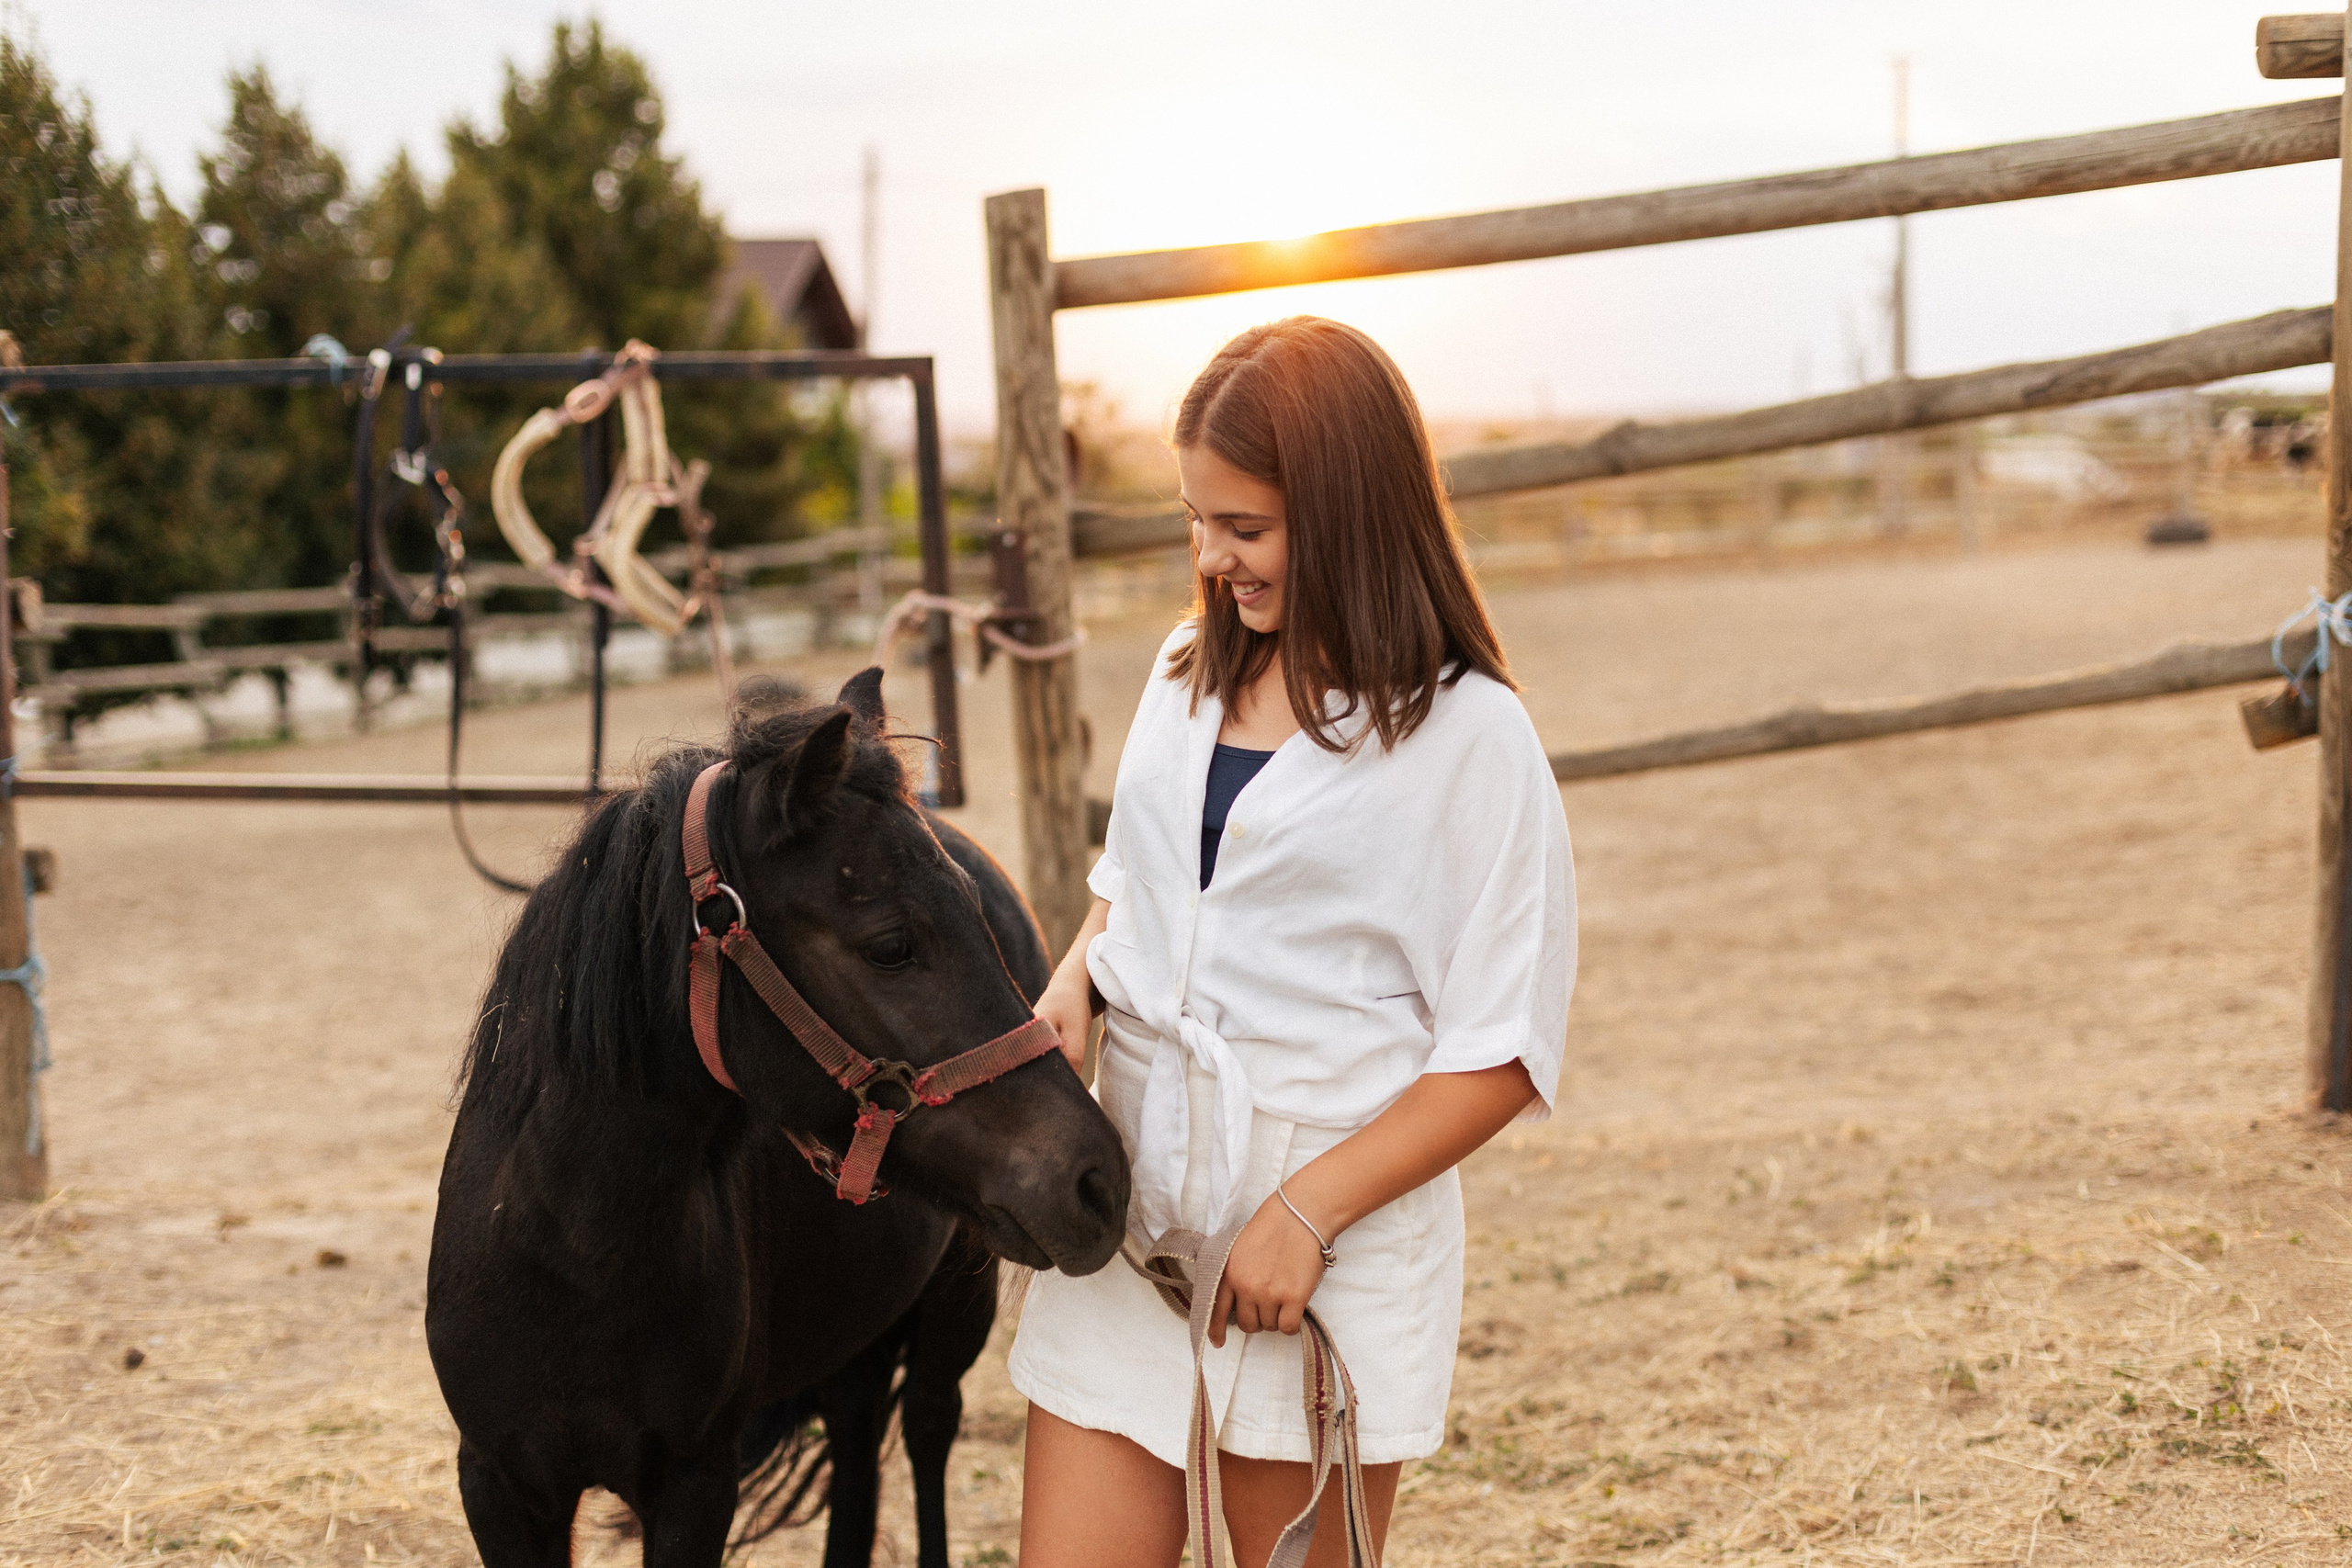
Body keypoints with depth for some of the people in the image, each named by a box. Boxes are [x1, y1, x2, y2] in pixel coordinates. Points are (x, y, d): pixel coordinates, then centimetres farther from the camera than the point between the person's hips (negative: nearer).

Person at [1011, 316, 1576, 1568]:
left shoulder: (1466, 736, -10)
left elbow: (1500, 1055, -11)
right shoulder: (1190, 675, 8)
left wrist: (1308, 1213, -18)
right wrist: (1073, 984, 0)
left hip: (1333, 1247, -5)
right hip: (1129, 1208, 5)